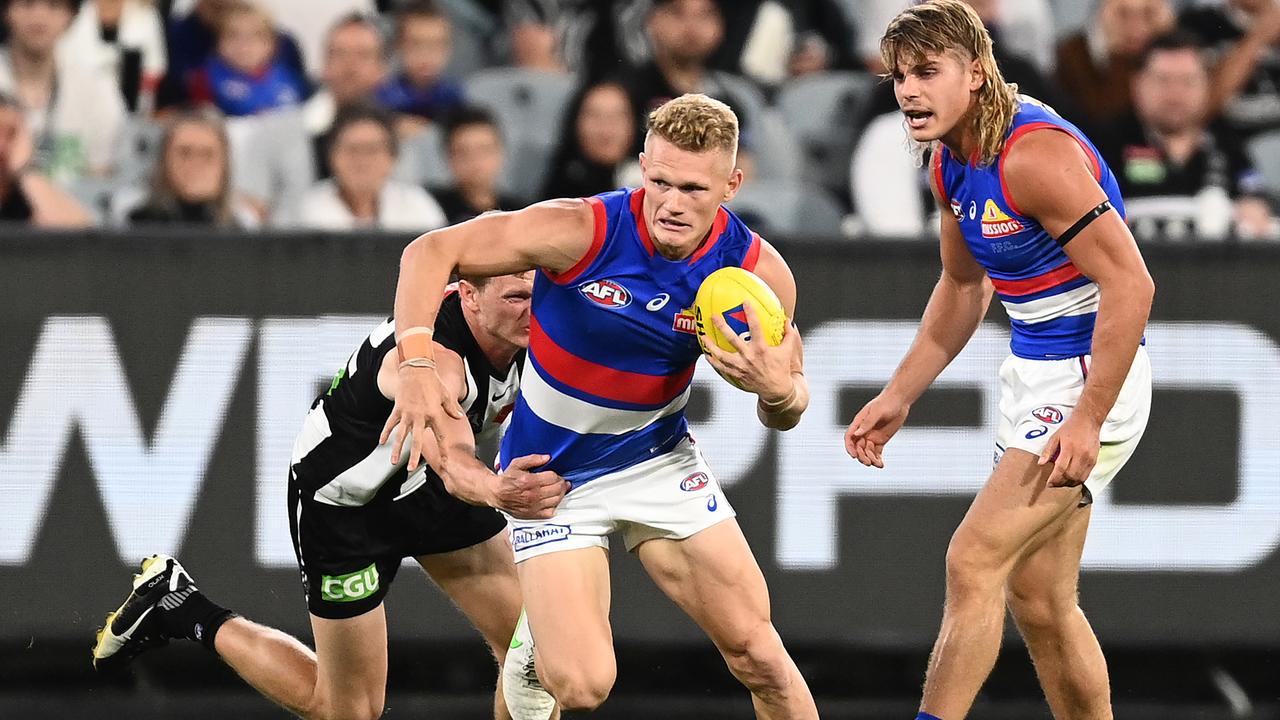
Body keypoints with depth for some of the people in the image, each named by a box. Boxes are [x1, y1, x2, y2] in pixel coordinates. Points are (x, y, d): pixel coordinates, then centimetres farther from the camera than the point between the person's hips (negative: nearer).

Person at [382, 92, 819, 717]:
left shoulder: (758, 272, -15)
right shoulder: (581, 232, -26)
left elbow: (784, 415, -1)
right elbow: (431, 252, -18)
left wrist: (778, 391, -26)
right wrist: (417, 366, -32)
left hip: (660, 457, 3)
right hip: (552, 475, -3)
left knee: (757, 654, -4)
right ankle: (538, 642, 22)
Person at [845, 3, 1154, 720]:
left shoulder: (1036, 153, -23)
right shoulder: (952, 161, 5)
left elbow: (1130, 284, -25)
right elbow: (964, 285, 22)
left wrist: (1088, 420, -26)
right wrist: (898, 397, 17)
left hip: (1094, 379, -10)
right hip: (1034, 375, 10)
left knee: (975, 561, -14)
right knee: (1038, 600, 12)